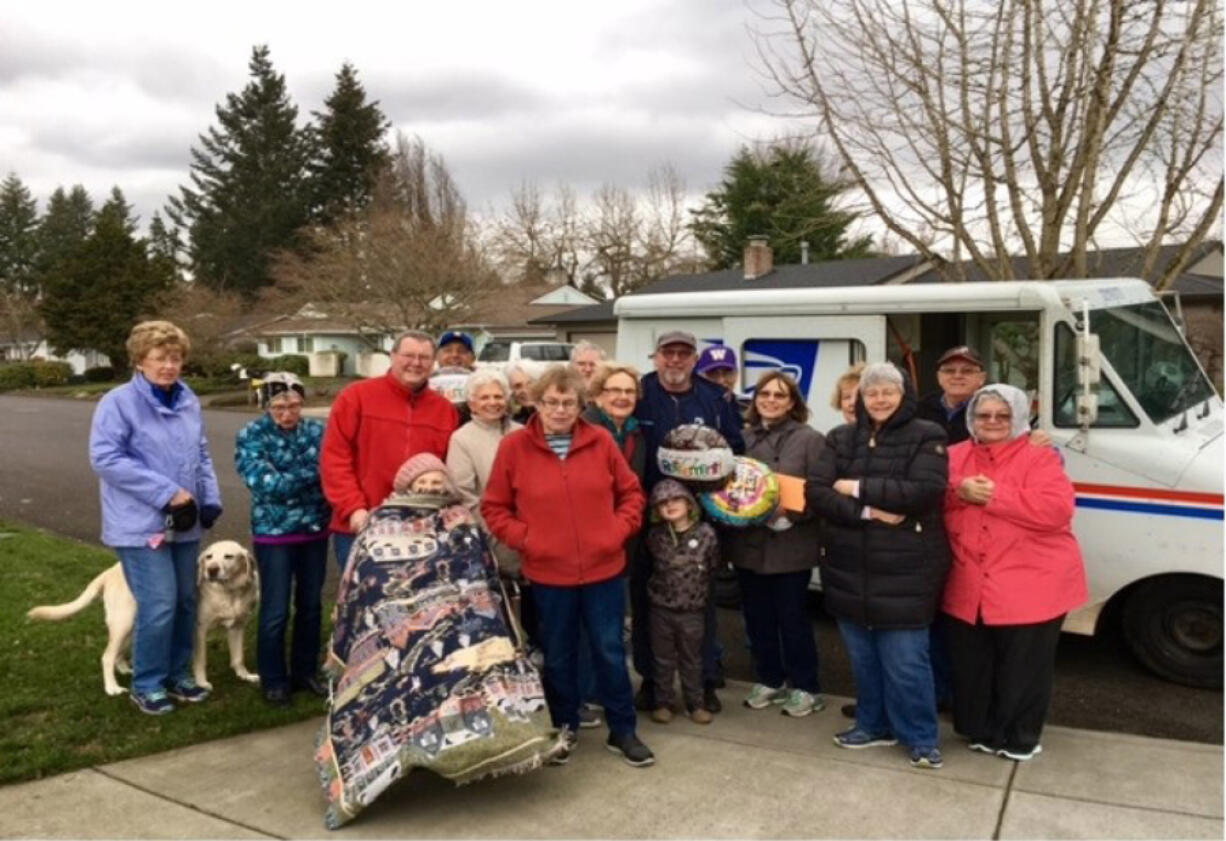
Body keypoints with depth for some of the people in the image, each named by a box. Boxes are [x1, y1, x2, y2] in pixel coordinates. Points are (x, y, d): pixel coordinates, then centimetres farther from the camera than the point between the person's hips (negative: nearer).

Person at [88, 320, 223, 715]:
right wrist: (166, 492, -21)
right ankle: (146, 684, 12)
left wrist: (210, 499, 1)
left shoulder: (189, 402, 8)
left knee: (186, 602, 12)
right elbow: (105, 457, -18)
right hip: (141, 524, -6)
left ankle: (178, 674, 29)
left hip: (183, 522, 6)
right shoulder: (119, 402, -11)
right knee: (159, 605, -8)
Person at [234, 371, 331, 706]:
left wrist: (290, 479, -24)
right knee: (275, 611, 4)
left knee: (311, 606, 13)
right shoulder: (252, 436, -7)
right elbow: (266, 483, -19)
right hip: (274, 534, -3)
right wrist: (314, 473, -20)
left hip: (315, 530, 3)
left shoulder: (317, 430, 2)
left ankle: (306, 672, 29)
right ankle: (273, 680, 21)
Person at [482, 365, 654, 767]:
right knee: (558, 656, 14)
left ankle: (622, 731, 25)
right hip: (548, 573, -1)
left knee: (610, 652, 10)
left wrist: (618, 530, -5)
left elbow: (631, 493, 8)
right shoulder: (514, 447, -6)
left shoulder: (601, 441, -1)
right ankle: (564, 728, 33)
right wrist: (524, 538, -10)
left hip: (603, 568, 1)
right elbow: (494, 508, 1)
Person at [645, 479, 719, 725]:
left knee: (692, 659, 13)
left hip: (693, 610, -1)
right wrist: (657, 587, 6)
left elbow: (713, 567, 1)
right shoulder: (654, 535, -5)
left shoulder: (705, 533, -9)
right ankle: (663, 703, 24)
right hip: (661, 608, 1)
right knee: (663, 658, 12)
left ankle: (695, 704, 25)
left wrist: (700, 591, 4)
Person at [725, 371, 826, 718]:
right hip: (748, 542, 5)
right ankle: (770, 681, 29)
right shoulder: (742, 438, 8)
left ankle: (805, 688, 20)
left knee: (793, 618, 4)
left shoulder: (810, 439, -4)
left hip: (790, 545, -4)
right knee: (757, 617, 13)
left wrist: (789, 512, -21)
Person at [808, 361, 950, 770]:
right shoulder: (841, 439, 8)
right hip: (849, 568, 4)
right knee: (863, 656, 14)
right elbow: (816, 493, -3)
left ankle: (922, 738, 18)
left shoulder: (926, 437, -2)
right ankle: (873, 725, 31)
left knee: (905, 660, 1)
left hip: (905, 572, -4)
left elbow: (924, 491, -18)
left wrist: (859, 488, -12)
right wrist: (867, 511, -17)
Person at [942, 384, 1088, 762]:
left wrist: (995, 496, -20)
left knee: (1023, 669, 8)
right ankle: (980, 729, 33)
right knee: (970, 666, 14)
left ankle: (1019, 738, 26)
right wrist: (958, 491, -17)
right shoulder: (954, 457, 9)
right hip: (968, 586, 4)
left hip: (1030, 586, -4)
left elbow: (1056, 510, -20)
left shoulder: (1039, 458, -6)